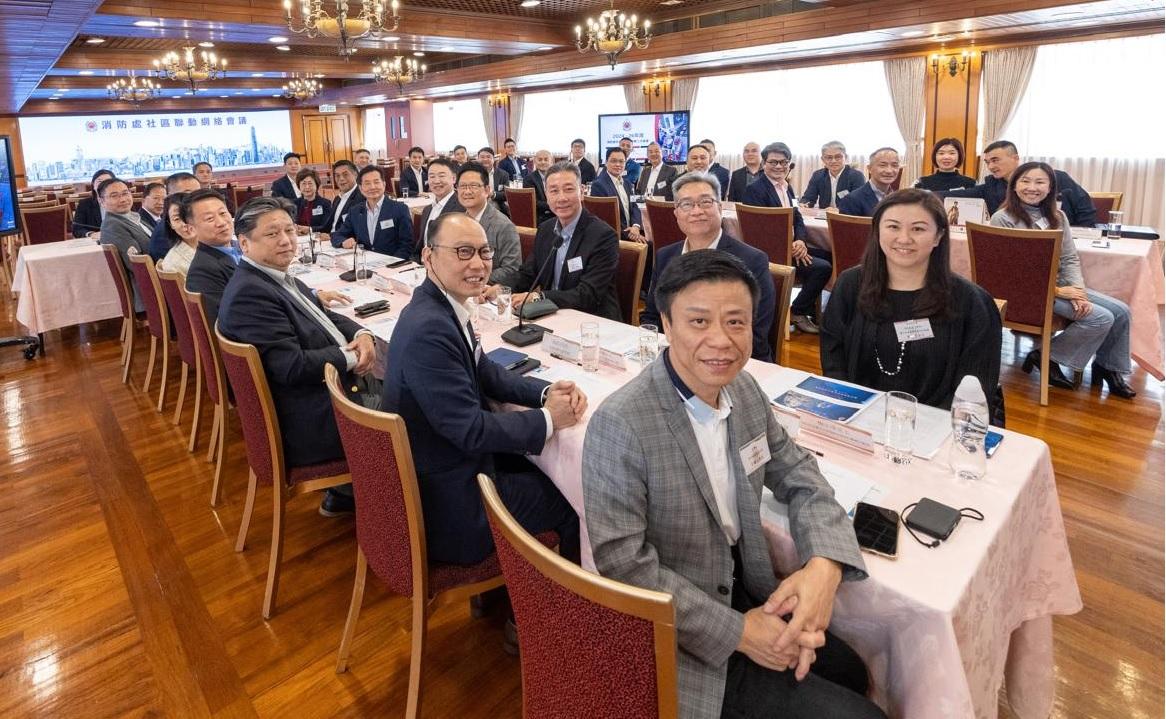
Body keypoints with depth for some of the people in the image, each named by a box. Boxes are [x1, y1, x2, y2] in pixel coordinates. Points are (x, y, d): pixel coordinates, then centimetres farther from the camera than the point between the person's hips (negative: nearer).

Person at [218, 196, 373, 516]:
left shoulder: (281, 278, 8)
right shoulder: (249, 293, -22)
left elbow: (325, 317, 14)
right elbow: (293, 367, -27)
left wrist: (361, 334, -6)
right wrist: (350, 357, -14)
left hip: (325, 392, 9)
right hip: (310, 423, -9)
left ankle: (347, 492, 23)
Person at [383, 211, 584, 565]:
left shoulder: (443, 306, -1)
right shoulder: (429, 329, -30)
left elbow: (485, 372, 8)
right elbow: (471, 430, -28)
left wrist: (547, 392, -7)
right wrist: (548, 419, -16)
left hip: (457, 455, 9)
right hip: (450, 500, -9)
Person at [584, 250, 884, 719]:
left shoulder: (744, 388, -4)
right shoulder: (620, 425, -28)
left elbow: (799, 477, 3)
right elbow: (624, 563, -25)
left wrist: (824, 566, -16)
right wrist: (737, 632, -21)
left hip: (744, 593, 7)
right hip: (680, 641, -7)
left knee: (848, 672, 20)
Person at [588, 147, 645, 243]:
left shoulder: (627, 183, 17)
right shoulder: (598, 185, -7)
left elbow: (634, 206, 10)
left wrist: (636, 226, -11)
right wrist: (627, 234, -18)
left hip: (631, 231, 7)